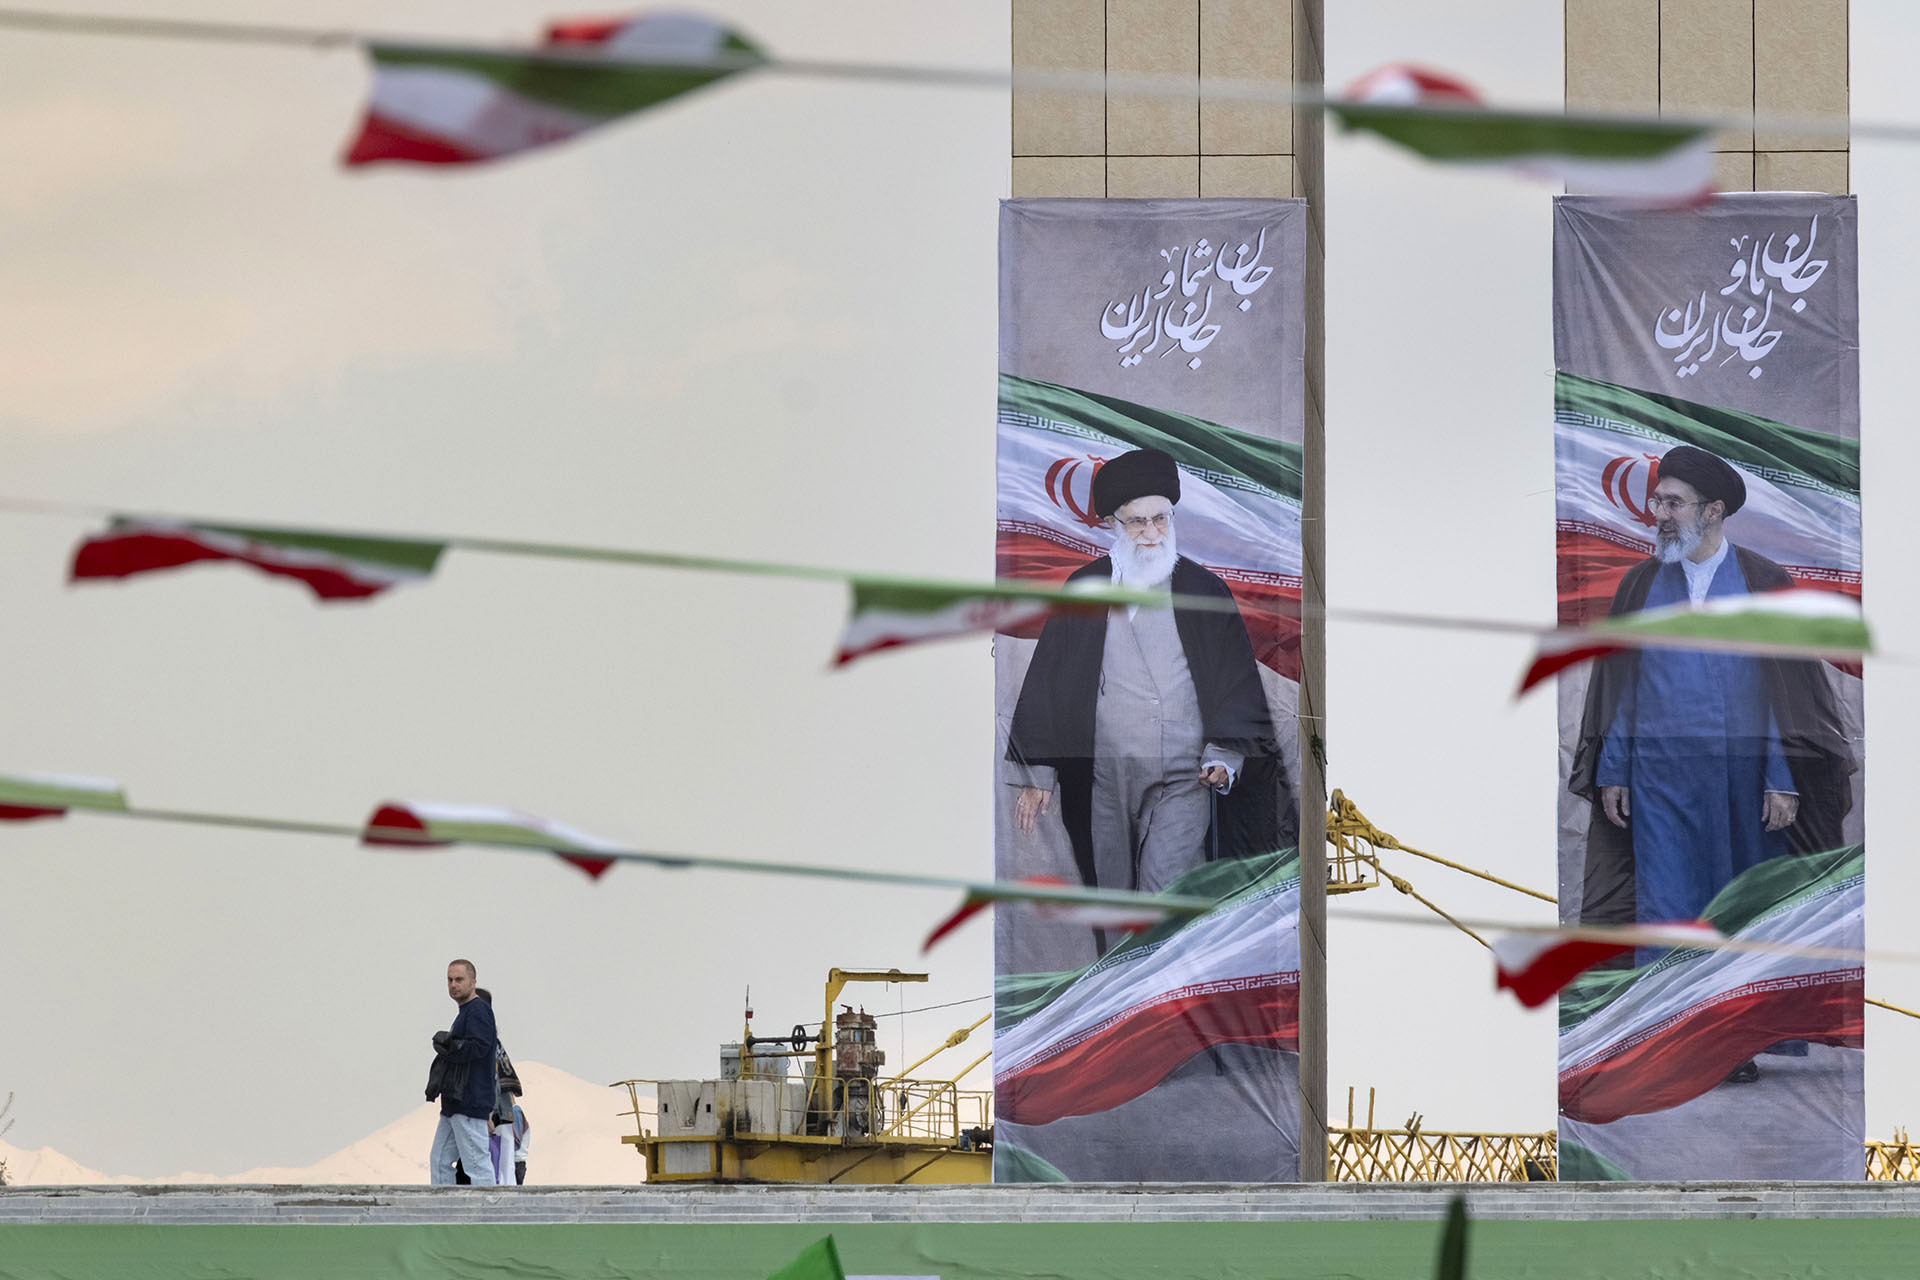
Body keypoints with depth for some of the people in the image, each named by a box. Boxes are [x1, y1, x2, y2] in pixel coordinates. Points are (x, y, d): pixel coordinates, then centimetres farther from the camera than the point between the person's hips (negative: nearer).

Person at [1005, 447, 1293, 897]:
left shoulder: (1205, 593, 5)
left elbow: (1238, 684, 7)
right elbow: (1047, 683, 9)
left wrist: (1224, 757, -8)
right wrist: (1036, 775, 5)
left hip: (1185, 782, -2)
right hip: (1105, 786, 2)